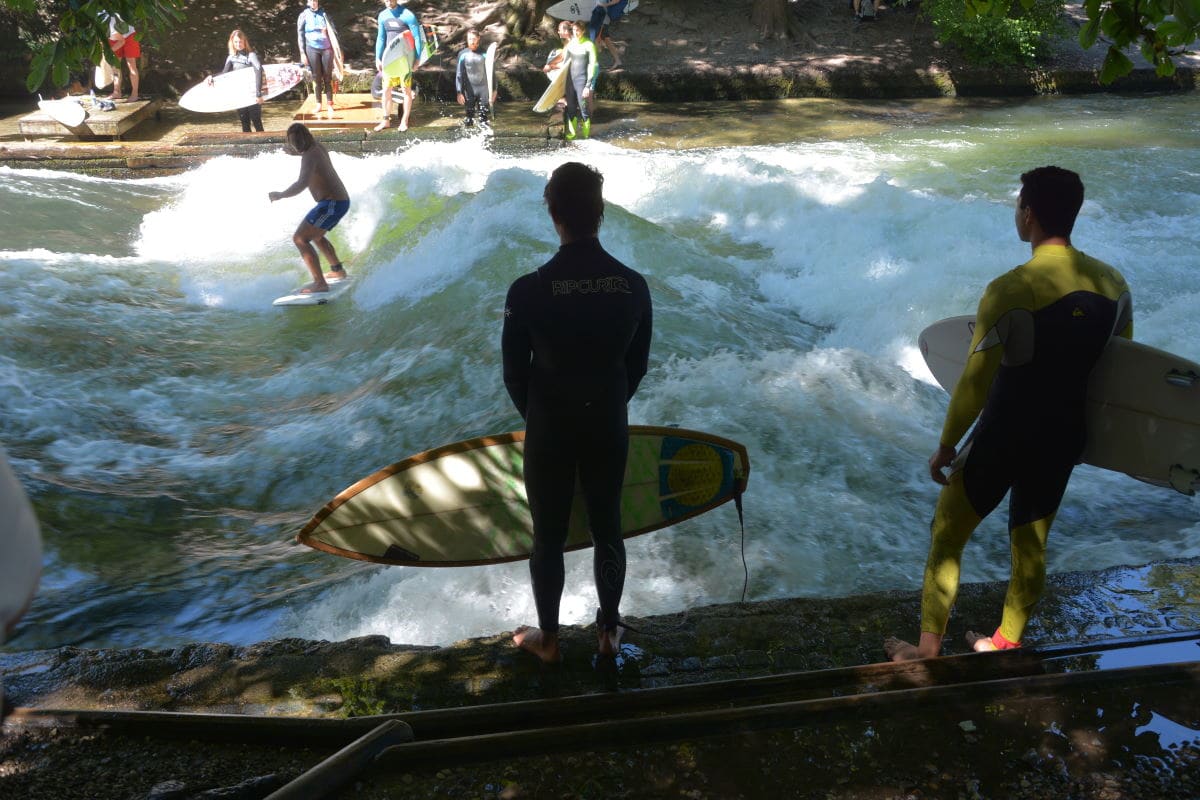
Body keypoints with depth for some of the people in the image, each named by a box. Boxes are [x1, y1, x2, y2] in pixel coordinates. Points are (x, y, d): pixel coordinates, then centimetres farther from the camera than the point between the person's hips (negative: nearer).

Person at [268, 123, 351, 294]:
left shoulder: (309, 156, -18)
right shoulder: (318, 147, 10)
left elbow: (302, 184, -33)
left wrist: (280, 195, -23)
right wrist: (297, 152, 25)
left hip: (331, 203, -10)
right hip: (342, 201, 10)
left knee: (300, 238, -14)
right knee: (315, 235, 31)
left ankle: (320, 283, -20)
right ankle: (338, 270, 43)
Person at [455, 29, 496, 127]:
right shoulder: (463, 54, -1)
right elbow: (459, 74, -1)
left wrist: (493, 90, 4)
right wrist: (459, 92, -8)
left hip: (483, 89, 0)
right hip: (469, 90, 0)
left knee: (484, 117, -1)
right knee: (469, 118, 5)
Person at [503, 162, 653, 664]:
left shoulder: (528, 290, -20)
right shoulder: (634, 285, -11)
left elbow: (515, 372, -9)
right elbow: (637, 365, 0)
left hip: (549, 430, -2)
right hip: (609, 427, 2)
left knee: (549, 537, 15)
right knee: (607, 530, 19)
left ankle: (548, 637, 31)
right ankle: (609, 631, 35)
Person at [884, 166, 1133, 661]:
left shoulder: (1010, 290, -22)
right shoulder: (1114, 284, -3)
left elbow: (974, 384, -19)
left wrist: (945, 447, -6)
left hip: (1003, 440, -5)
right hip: (1064, 440, 5)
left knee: (946, 535, 11)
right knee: (1031, 546, 20)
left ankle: (928, 651, 17)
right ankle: (1006, 646, 36)